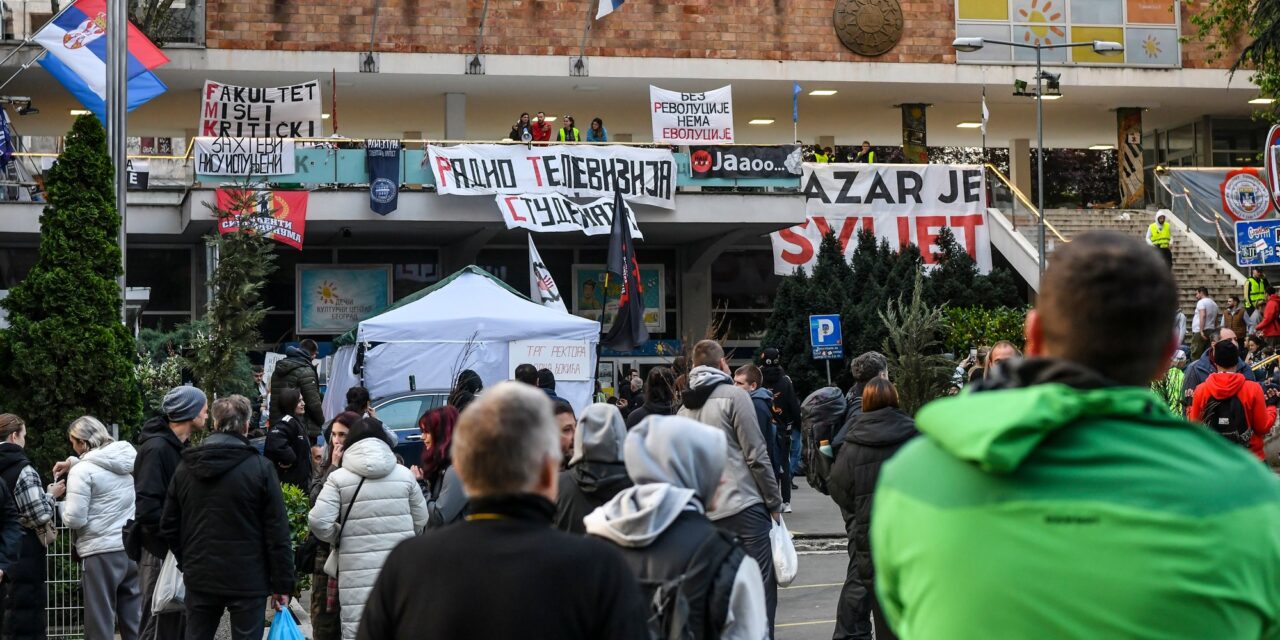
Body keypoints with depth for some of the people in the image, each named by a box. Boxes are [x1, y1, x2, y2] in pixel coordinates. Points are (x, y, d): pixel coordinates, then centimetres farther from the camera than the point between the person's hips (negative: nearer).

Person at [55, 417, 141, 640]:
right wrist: (75, 463, 22)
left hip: (101, 554, -6)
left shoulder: (82, 471, -12)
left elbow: (74, 519, -14)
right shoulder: (126, 461, 8)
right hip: (132, 549, 6)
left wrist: (56, 498, 3)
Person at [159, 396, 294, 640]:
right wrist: (282, 584, -3)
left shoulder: (185, 468, 6)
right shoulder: (260, 467, -8)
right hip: (247, 581, -4)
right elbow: (278, 533, -9)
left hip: (199, 580, 4)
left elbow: (169, 528, 9)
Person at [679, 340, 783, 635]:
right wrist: (775, 501, -1)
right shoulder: (734, 396, -5)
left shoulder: (685, 408, 13)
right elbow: (756, 455, -8)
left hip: (703, 512, 6)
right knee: (761, 588, -4)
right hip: (743, 507, -6)